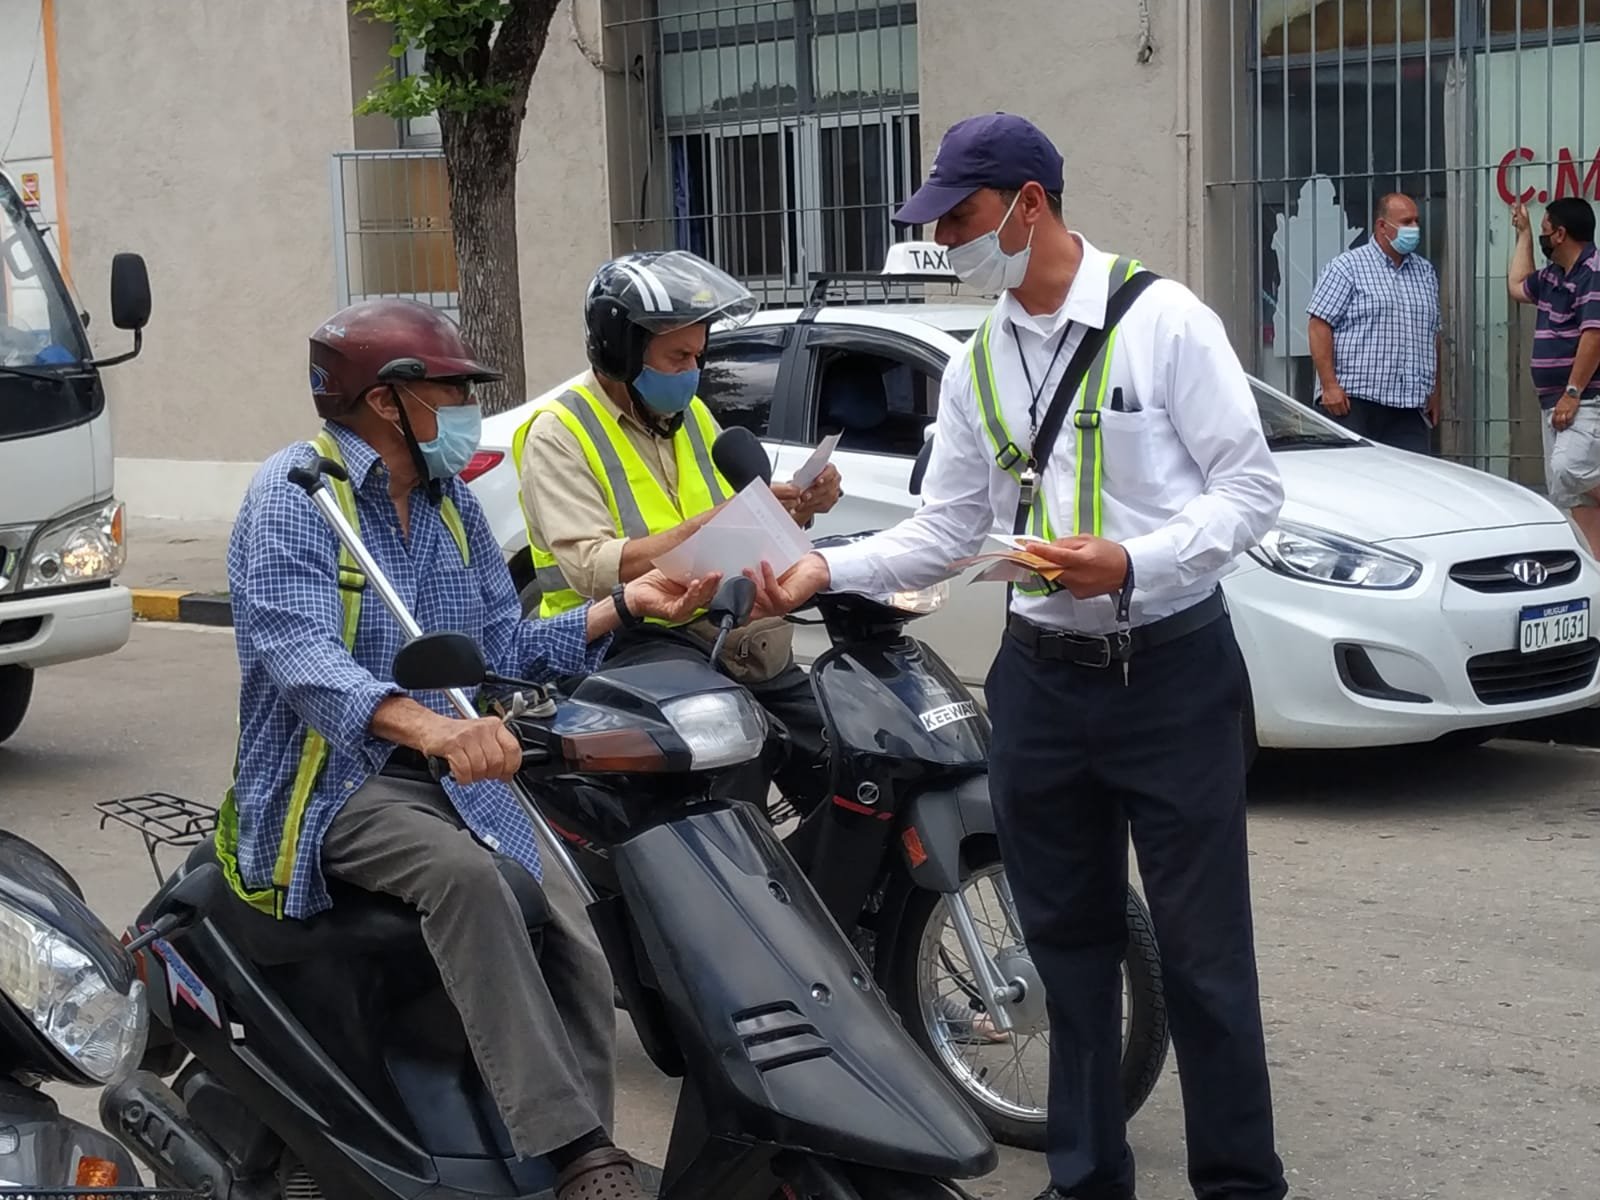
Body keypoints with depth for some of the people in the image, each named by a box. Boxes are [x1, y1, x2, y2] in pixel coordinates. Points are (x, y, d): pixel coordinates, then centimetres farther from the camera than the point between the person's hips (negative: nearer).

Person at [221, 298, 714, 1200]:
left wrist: (623, 606, 2)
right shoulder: (293, 493, -9)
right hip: (331, 782, -7)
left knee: (576, 947, -17)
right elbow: (301, 653, -25)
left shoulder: (452, 503, 16)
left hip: (455, 771, 7)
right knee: (465, 873, -37)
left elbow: (504, 645, 16)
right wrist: (433, 727, -42)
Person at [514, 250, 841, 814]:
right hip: (627, 637, -6)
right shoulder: (558, 434, -3)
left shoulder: (691, 415, 19)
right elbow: (594, 569, -17)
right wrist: (719, 519, -22)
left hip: (721, 631, 7)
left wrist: (798, 510, 2)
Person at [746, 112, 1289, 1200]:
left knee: (1204, 949, -2)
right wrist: (829, 570, -3)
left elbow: (1251, 488, -10)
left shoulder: (1164, 320, -8)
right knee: (1068, 940, 13)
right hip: (1043, 675, 6)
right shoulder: (976, 366, 10)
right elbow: (945, 530, 12)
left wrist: (1129, 563, -23)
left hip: (1171, 669, -6)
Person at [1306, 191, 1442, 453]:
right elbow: (1320, 326, -7)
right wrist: (1329, 385, -15)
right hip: (1354, 402, -6)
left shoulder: (1426, 272, 18)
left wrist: (1434, 393, 19)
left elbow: (1433, 334, 24)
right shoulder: (1347, 267, -1)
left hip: (1410, 408, 6)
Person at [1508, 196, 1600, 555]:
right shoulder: (1553, 275, 16)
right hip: (1555, 401, 10)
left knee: (1569, 470, -28)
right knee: (1568, 493, 6)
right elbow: (1517, 287, 37)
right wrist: (1523, 234, 33)